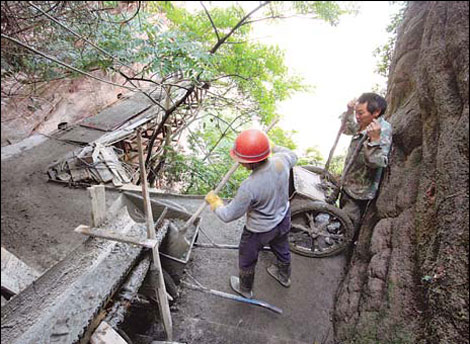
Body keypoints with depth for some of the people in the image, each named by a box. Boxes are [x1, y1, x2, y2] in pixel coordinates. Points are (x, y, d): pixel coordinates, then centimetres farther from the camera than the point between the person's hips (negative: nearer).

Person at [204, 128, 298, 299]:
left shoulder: (249, 187, -41)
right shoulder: (281, 161, -25)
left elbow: (229, 215, -26)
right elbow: (292, 156, 3)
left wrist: (213, 202, -8)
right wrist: (273, 147, 13)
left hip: (260, 230, -6)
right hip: (283, 219, 6)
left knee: (246, 259, 24)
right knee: (281, 248, 34)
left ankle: (245, 289, 53)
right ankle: (284, 276, 64)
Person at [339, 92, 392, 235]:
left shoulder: (382, 130, -26)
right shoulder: (364, 125, -1)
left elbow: (377, 162, -35)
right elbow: (348, 129, 21)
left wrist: (375, 139, -49)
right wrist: (349, 111, 5)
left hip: (359, 193, -9)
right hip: (349, 186, 9)